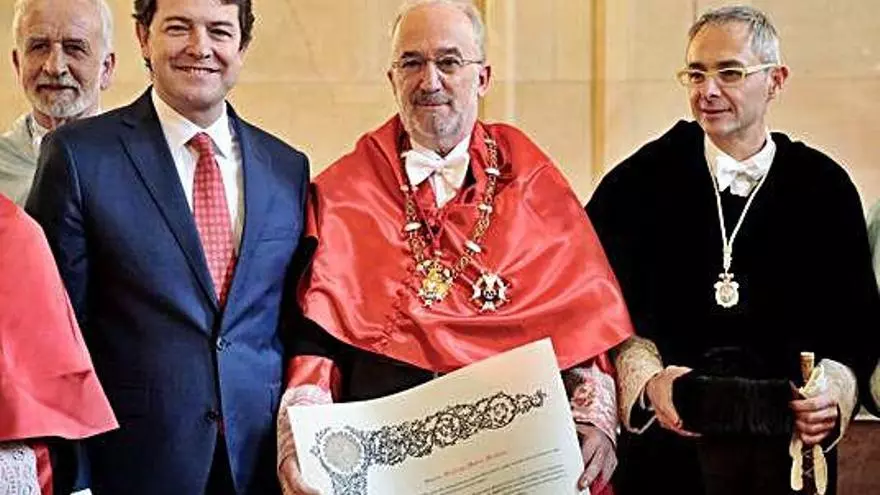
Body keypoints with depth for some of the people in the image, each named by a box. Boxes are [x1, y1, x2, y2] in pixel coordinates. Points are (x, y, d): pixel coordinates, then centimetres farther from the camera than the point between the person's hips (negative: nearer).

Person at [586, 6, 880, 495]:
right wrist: (648, 383, -20)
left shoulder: (824, 188, 1)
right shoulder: (643, 179, -2)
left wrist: (831, 395, -14)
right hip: (666, 444, -1)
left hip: (789, 450, 1)